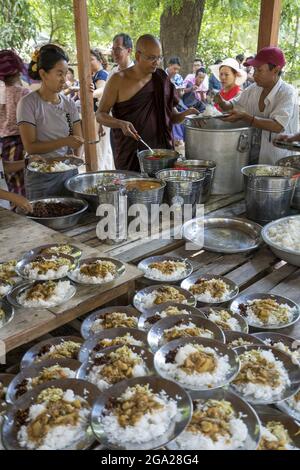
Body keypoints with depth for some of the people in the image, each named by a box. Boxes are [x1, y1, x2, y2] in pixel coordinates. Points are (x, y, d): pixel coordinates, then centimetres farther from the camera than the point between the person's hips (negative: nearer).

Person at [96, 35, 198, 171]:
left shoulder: (161, 79, 8)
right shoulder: (119, 80, -3)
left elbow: (170, 116, 14)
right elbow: (100, 115, -4)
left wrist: (184, 115, -7)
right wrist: (121, 124, -22)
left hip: (162, 150, 3)